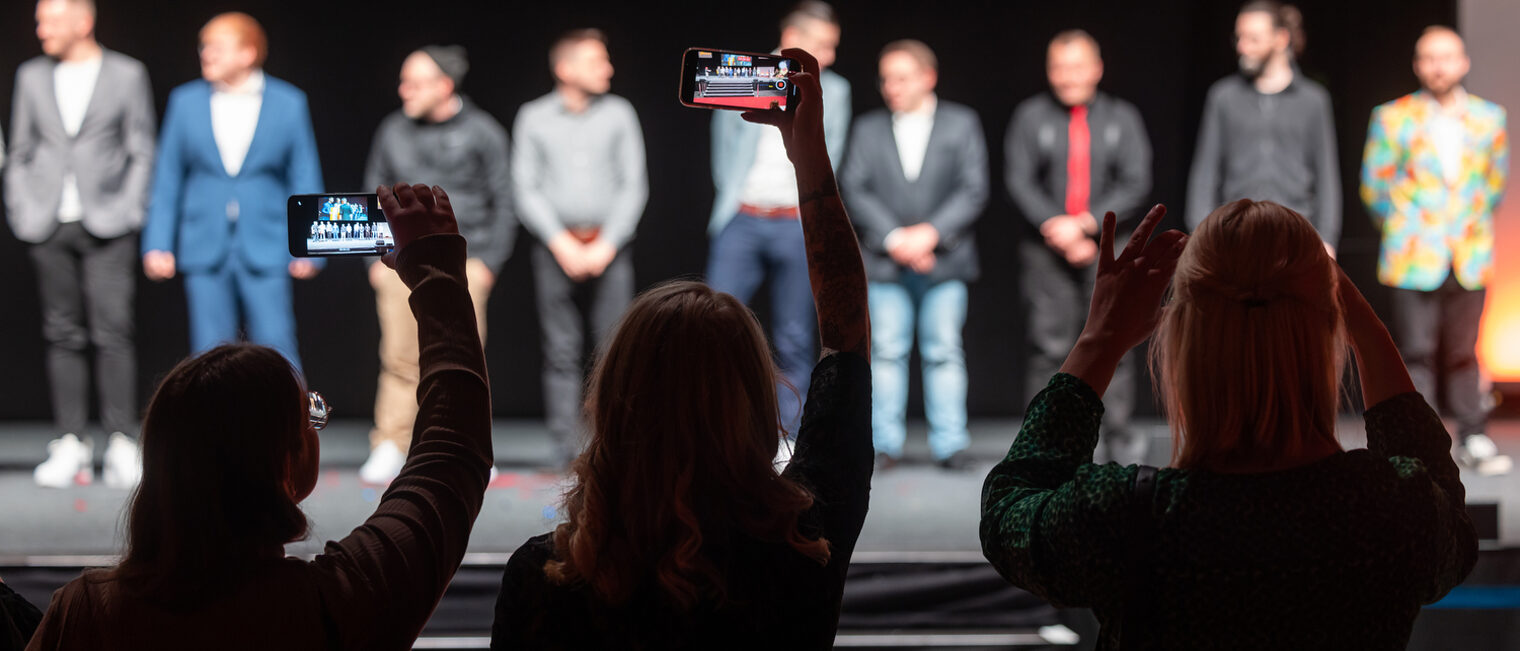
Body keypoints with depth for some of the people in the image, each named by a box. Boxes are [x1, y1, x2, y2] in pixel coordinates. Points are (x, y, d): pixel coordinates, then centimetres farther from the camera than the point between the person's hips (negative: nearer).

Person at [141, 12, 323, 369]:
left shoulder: (289, 103, 1)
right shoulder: (185, 101, 6)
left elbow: (305, 178, 4)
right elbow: (167, 178, 9)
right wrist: (158, 245, 3)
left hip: (265, 251, -2)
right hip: (204, 254, 2)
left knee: (276, 350, -5)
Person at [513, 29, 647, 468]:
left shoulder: (619, 114, 8)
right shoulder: (534, 118, 6)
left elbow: (634, 185, 5)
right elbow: (526, 189, 3)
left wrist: (606, 246, -5)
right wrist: (561, 244, -8)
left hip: (608, 246, 0)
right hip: (555, 247, 0)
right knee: (562, 353, -1)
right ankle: (565, 450, 2)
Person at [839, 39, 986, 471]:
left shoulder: (962, 124, 6)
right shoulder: (868, 128, 10)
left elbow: (974, 191, -1)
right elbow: (853, 190, 2)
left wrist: (931, 233, -12)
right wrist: (894, 238, -10)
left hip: (943, 259, -1)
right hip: (885, 262, 1)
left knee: (944, 351, -1)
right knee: (886, 351, 0)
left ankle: (950, 444, 3)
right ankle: (885, 443, 5)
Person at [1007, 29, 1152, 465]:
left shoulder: (1121, 118, 9)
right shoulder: (1031, 116, 7)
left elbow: (1135, 185, 1)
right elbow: (1020, 183, 1)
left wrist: (1084, 224, -10)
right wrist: (1056, 228, -11)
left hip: (1107, 248, 1)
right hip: (1046, 250, 0)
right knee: (1048, 346, -5)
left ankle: (1120, 441, 0)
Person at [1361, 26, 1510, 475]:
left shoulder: (1489, 118, 8)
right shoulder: (1392, 118, 1)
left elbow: (1495, 181, 17)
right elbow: (1373, 186, 5)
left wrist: (1472, 223, 12)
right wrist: (1404, 231, 7)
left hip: (1469, 259, 2)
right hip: (1414, 262, -2)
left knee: (1463, 354, 5)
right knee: (1417, 353, -3)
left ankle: (1472, 439, 14)